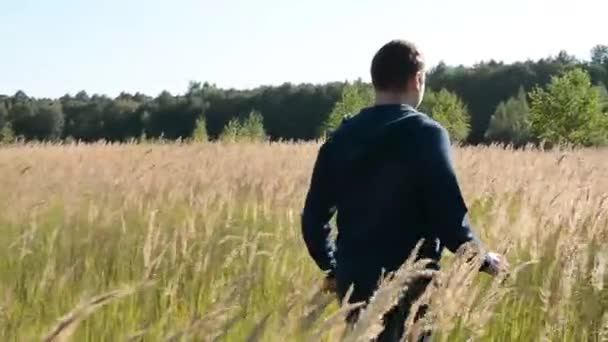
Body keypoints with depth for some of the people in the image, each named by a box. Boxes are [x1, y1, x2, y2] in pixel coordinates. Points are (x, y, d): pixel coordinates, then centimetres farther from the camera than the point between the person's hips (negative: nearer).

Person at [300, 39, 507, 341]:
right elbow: (449, 216, -15)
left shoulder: (341, 136, 5)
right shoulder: (426, 134, -10)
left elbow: (314, 217, 6)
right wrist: (483, 259, 3)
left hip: (354, 281, 5)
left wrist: (332, 267, 22)